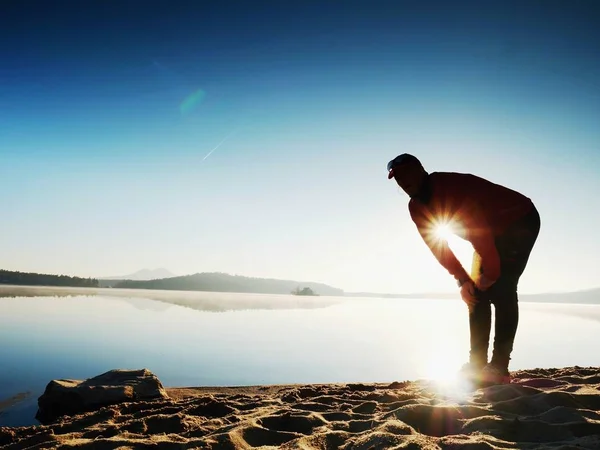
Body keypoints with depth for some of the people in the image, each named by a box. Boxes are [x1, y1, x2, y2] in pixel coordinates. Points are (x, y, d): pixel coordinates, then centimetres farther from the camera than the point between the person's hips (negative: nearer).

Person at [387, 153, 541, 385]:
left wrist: (491, 271, -25)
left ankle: (499, 367, -18)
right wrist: (462, 279, -9)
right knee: (477, 293, -1)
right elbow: (437, 246, -2)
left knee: (501, 290, -19)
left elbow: (479, 228, -30)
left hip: (521, 223, -8)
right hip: (493, 233, 8)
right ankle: (477, 364, 2)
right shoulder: (416, 208, -4)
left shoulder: (450, 185, -29)